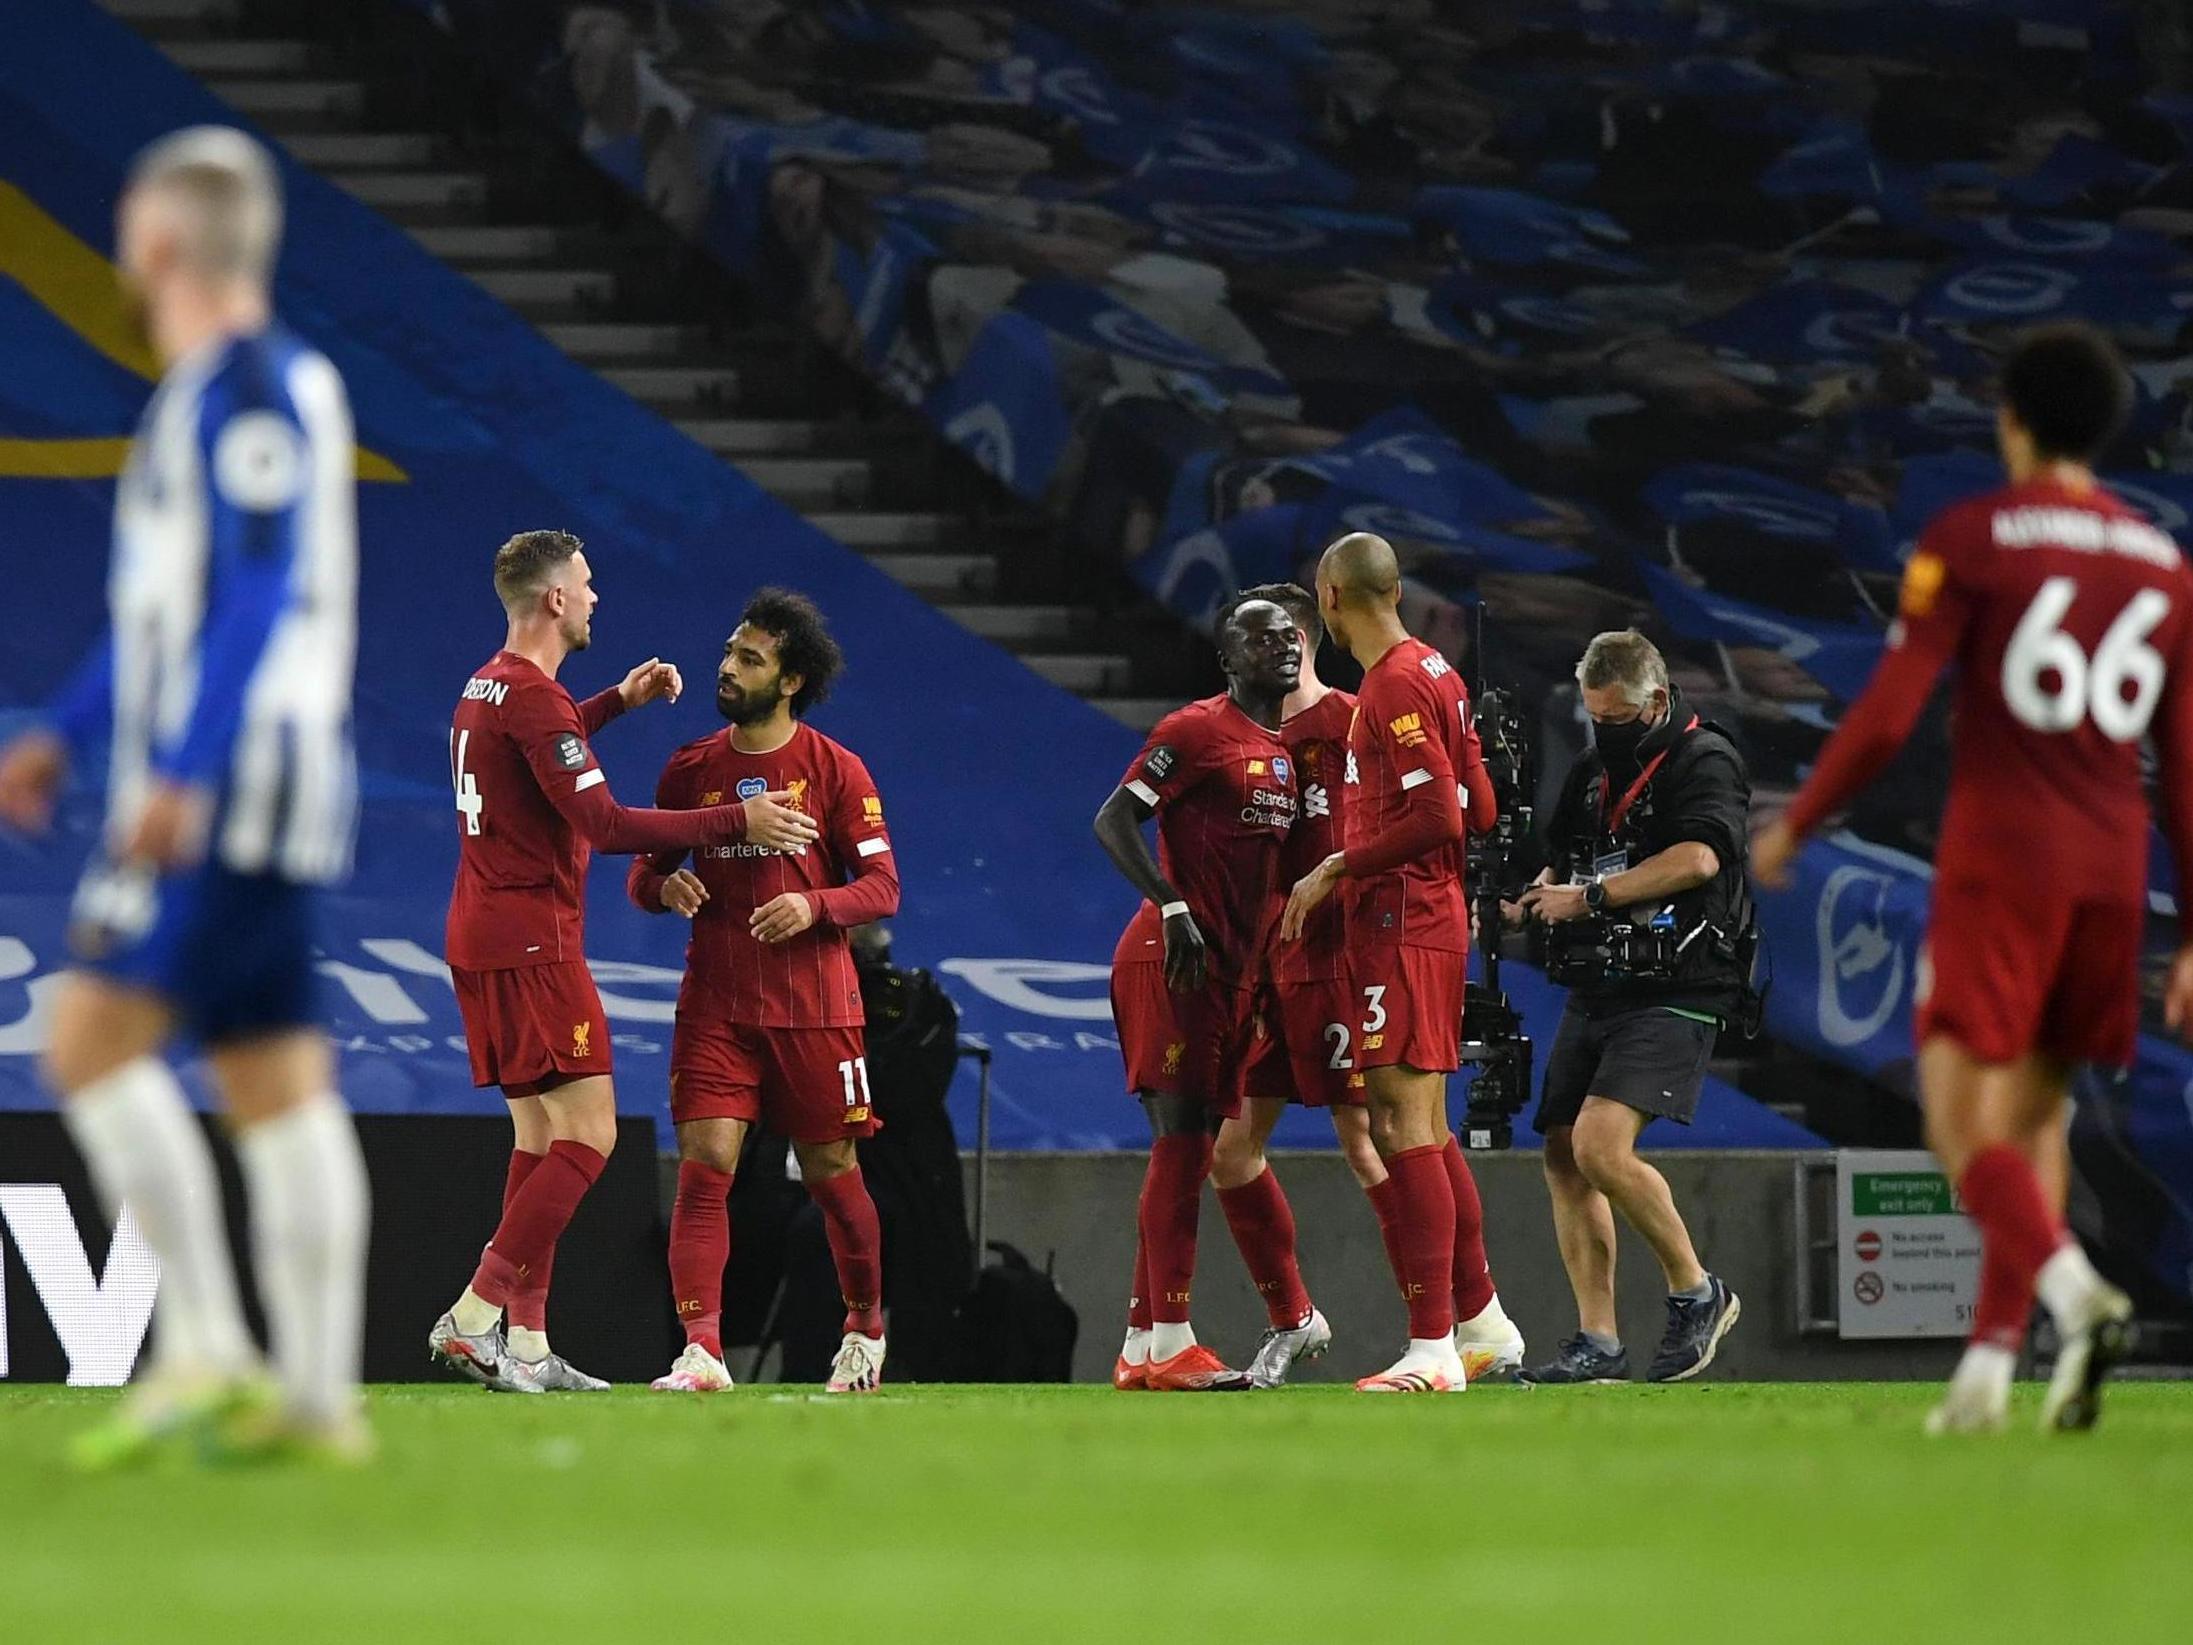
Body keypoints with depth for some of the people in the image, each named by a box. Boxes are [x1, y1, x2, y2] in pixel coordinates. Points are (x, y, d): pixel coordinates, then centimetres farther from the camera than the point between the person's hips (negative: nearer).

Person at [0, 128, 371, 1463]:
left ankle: (205, 1347, -14)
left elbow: (256, 599, -20)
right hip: (249, 800, 10)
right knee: (273, 1078, 6)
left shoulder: (249, 391, -12)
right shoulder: (218, 389, 19)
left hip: (224, 794, -10)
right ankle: (317, 1393, 5)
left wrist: (184, 775, -25)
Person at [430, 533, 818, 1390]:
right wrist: (739, 822, -20)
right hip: (531, 942, -10)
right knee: (587, 1133, -10)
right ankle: (474, 1316, -15)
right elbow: (604, 823, -22)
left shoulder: (490, 686, 15)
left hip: (483, 938, 10)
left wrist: (618, 700, 37)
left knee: (539, 1136, 11)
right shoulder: (533, 696, -17)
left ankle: (526, 1347, 8)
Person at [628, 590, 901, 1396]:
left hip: (814, 1005, -2)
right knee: (703, 1163, -12)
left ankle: (866, 1326, 29)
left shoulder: (835, 770, -1)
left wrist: (814, 907, -21)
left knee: (831, 1171, 6)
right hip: (715, 1004, 2)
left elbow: (882, 886, -2)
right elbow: (642, 871, 14)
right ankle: (701, 1351, -18)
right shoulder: (691, 769, 7)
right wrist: (664, 885, -11)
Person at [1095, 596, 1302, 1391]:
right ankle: (1172, 1345, -14)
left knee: (1187, 1150, 9)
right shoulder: (1195, 730, -9)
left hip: (1235, 966, 9)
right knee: (1182, 1140, -12)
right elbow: (1114, 822, -14)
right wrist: (1173, 906, -23)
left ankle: (1140, 1347, 13)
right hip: (1175, 961, -9)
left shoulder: (1284, 749, 18)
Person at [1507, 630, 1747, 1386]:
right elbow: (1563, 869, 25)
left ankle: (1696, 1293, -4)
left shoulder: (1706, 762, -7)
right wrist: (1528, 902, 2)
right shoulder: (1593, 770, 17)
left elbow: (1697, 858, -23)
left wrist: (1589, 897, -21)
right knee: (1564, 1157, 2)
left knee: (1600, 1146, -22)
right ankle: (1597, 1344, 8)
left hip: (1675, 990, -8)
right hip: (1597, 987, 8)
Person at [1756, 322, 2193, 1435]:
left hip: (1999, 859, -5)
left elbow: (1888, 714, -9)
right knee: (2032, 1116, 14)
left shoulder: (1970, 540, -3)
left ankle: (2080, 1295, -32)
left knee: (1961, 1126, -7)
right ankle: (1989, 1365, 8)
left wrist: (1795, 824, 6)